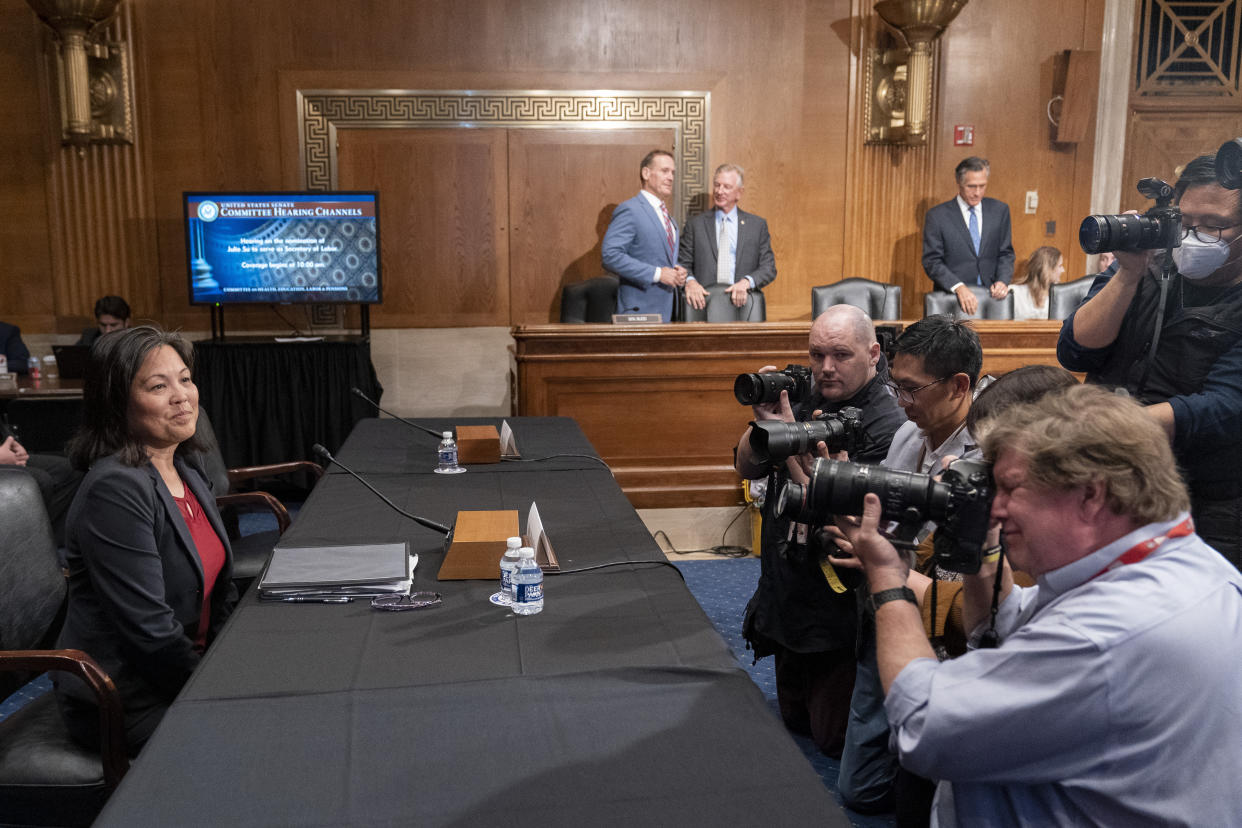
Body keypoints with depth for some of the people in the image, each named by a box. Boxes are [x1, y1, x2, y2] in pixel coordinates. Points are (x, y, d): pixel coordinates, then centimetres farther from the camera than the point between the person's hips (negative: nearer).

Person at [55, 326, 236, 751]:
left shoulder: (188, 476, 6)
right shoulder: (115, 490, -21)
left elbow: (222, 594, 13)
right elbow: (151, 630, -23)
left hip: (193, 665, 8)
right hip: (130, 702, -8)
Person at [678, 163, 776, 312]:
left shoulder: (757, 225, 12)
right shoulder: (695, 224, 12)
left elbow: (769, 268, 8)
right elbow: (683, 263, 9)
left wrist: (747, 282, -11)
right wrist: (689, 281, -13)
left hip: (741, 304, 0)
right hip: (704, 305, 0)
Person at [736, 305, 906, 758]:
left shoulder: (885, 425, -23)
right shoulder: (810, 401, 0)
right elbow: (747, 468, 1)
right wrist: (764, 421, -18)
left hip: (837, 613, -7)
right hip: (788, 597, 7)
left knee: (833, 738, 8)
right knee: (793, 720, 21)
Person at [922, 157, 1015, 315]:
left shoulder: (1000, 210, 11)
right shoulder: (937, 216, 0)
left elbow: (1006, 253, 15)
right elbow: (932, 261, -4)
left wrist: (1003, 280, -4)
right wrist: (958, 287, -18)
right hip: (952, 299, -2)